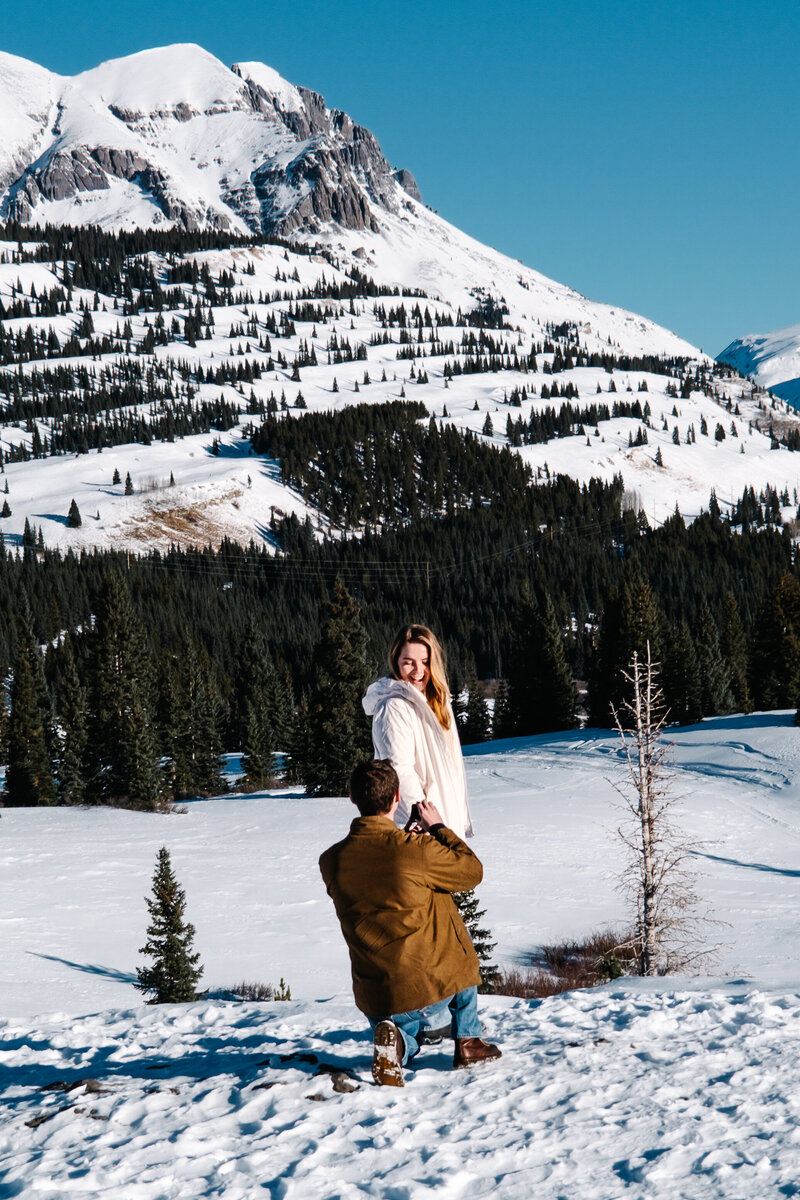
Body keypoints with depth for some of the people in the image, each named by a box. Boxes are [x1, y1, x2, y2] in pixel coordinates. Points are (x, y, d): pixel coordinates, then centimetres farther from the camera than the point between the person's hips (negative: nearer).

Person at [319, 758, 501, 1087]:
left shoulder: (331, 862, -5)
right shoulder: (418, 851, -18)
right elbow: (472, 871, 0)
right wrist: (438, 829, 12)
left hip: (375, 999, 2)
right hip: (433, 988, -2)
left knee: (406, 1029, 35)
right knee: (458, 952, 32)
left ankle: (396, 1039, -1)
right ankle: (467, 1040, 28)